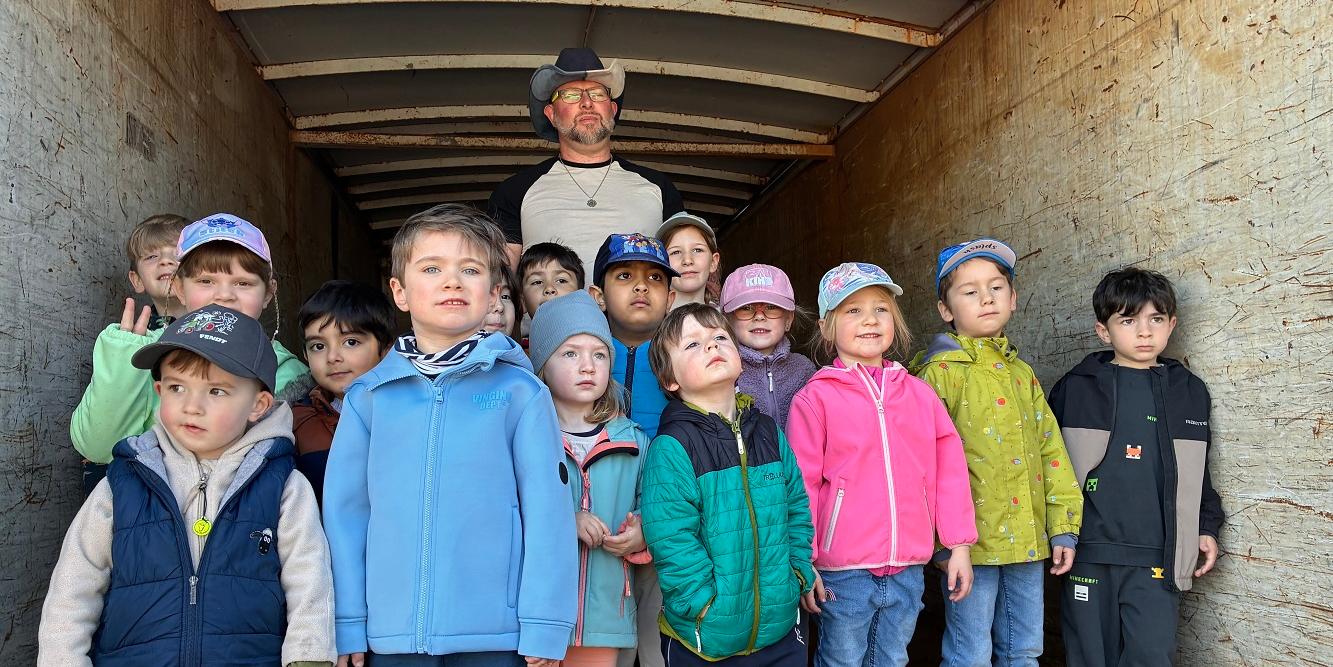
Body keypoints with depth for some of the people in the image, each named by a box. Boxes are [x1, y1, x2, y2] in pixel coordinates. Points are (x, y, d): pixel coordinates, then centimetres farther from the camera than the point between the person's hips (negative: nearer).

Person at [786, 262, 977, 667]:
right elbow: (802, 485, -5)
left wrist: (960, 545, 7)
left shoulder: (919, 393, 7)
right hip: (843, 573, -4)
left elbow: (949, 470, 9)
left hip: (908, 569, 4)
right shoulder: (815, 398, -6)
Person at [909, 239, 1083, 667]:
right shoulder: (941, 371, -7)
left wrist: (1063, 528, 7)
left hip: (1028, 538, 6)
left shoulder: (1022, 372, 12)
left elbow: (1050, 450, 12)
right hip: (972, 540, -6)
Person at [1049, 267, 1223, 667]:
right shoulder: (1074, 389, 1)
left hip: (1157, 559, 1)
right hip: (1089, 554, -1)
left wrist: (1207, 528, 13)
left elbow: (1198, 471, 19)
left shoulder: (1190, 392, 10)